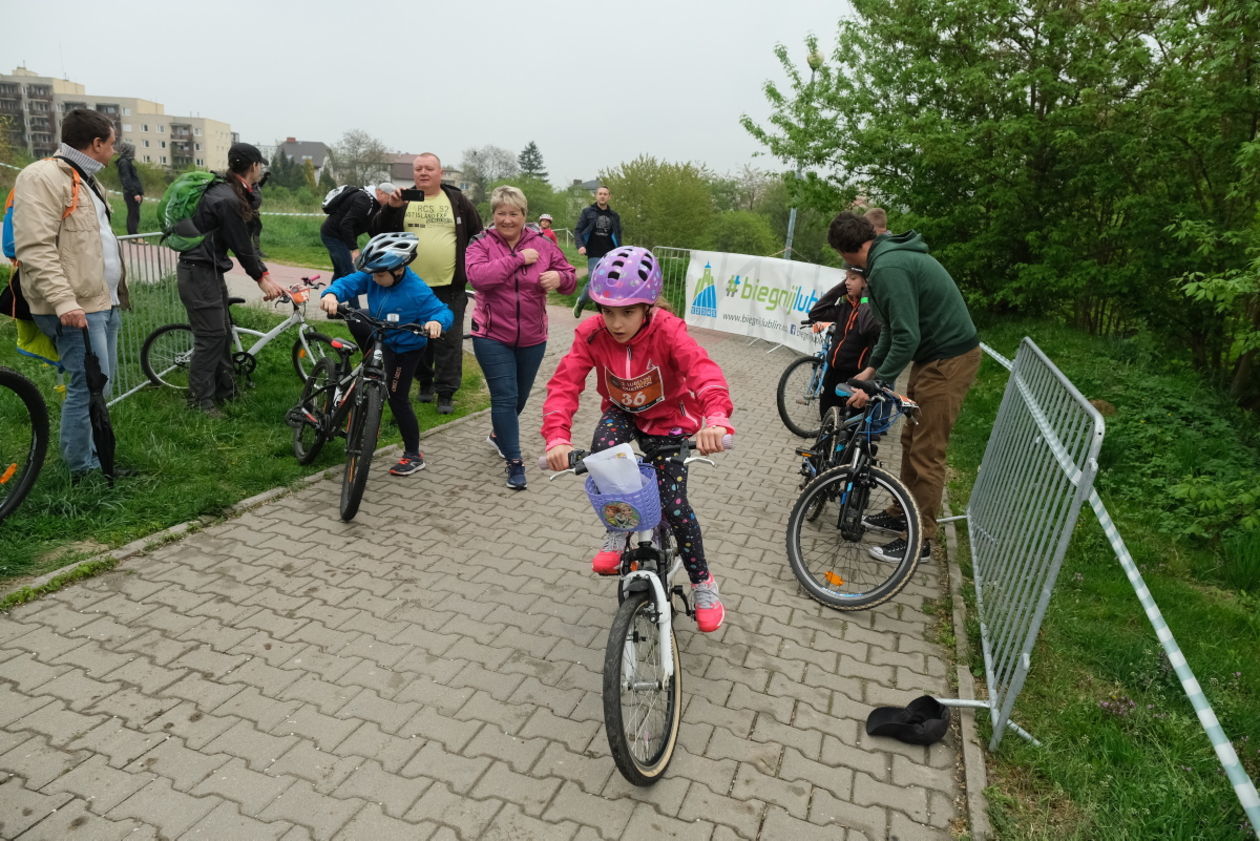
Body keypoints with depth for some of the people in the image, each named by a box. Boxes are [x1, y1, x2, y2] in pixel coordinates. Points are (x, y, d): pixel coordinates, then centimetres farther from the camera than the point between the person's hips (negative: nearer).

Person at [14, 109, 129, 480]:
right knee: (89, 386, -9)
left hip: (105, 301, 10)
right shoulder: (42, 178, -11)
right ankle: (83, 470, 1)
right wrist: (64, 301, -27)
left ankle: (92, 458, 24)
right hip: (78, 307, -10)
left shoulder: (86, 181, 20)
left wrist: (116, 293, 25)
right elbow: (35, 248, -20)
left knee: (99, 385, 14)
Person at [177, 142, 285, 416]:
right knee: (211, 336, -6)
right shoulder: (227, 199, -22)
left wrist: (264, 275, -2)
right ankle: (200, 401, 5)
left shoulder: (238, 194, 9)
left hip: (211, 270, 10)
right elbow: (241, 246, -17)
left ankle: (225, 391, 28)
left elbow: (249, 238, 6)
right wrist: (261, 277, -6)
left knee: (224, 332, 16)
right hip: (198, 272, -10)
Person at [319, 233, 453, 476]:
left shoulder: (417, 291, -30)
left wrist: (436, 322, -52)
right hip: (380, 339, 7)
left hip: (405, 349, -7)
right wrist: (331, 294, -41)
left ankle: (414, 455, 7)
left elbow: (444, 311, -29)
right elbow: (348, 283, -19)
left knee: (397, 398, -5)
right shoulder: (372, 277, -15)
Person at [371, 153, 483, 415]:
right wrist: (389, 207, -16)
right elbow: (378, 231, -1)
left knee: (449, 341, -1)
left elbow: (477, 235, 12)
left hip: (450, 287, -2)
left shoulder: (457, 200, 5)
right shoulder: (402, 200, 7)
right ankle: (425, 382, 29)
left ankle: (446, 393, 6)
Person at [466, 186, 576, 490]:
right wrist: (518, 258, -24)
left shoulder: (542, 244, 0)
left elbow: (570, 279, 3)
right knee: (505, 397, -6)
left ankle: (499, 435, 45)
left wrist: (560, 277, -20)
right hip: (493, 337, -3)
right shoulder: (482, 244, -6)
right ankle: (514, 462, 5)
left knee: (520, 396, 18)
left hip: (532, 338, 4)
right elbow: (478, 277, -24)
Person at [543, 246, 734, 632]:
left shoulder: (667, 331, -27)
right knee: (601, 455, -33)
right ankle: (618, 529, -5)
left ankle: (703, 583, 15)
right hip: (621, 415, 2)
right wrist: (557, 437, -45)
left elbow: (704, 371, -42)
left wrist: (715, 419, -63)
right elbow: (564, 384, -27)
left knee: (673, 506, -10)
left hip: (668, 420, -2)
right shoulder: (591, 335, -20)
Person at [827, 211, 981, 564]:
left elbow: (906, 338, -27)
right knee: (911, 439, 18)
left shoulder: (887, 269, -23)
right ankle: (902, 513, 32)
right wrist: (871, 368, 13)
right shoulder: (894, 255, 10)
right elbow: (894, 325, 17)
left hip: (947, 361, -10)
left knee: (926, 453, -3)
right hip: (933, 354, 10)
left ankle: (920, 540, 8)